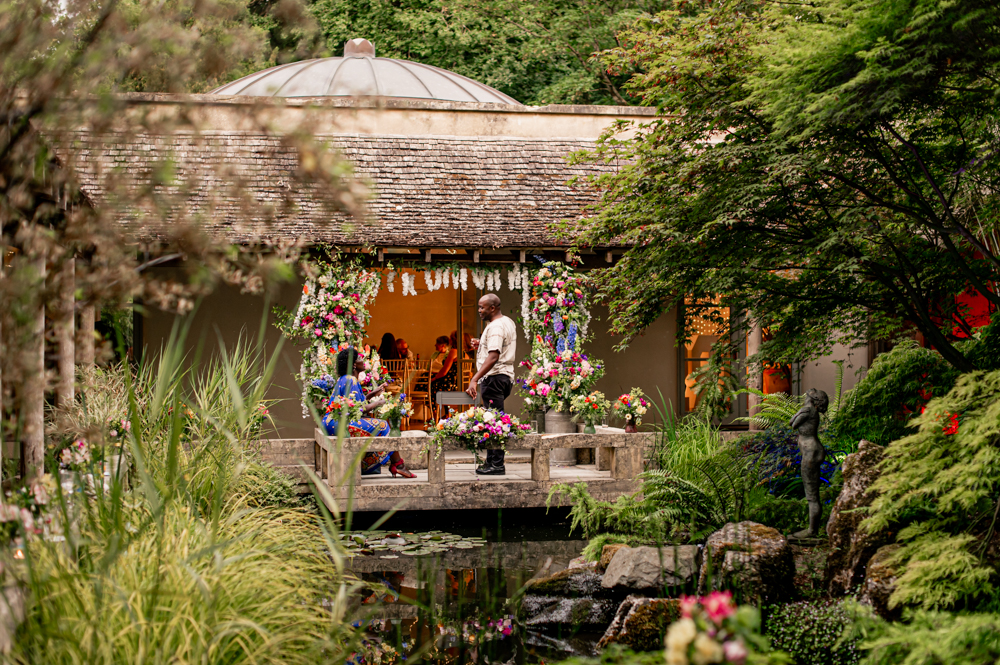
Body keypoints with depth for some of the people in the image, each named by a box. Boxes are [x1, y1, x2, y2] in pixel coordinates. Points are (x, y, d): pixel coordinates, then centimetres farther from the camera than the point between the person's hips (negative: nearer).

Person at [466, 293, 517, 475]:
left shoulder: (495, 327, -16)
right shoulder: (508, 322, 17)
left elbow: (493, 357, -27)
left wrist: (474, 379, -31)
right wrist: (481, 345, 17)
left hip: (494, 378, -11)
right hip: (505, 376, 11)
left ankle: (497, 465, -11)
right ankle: (491, 462, 18)